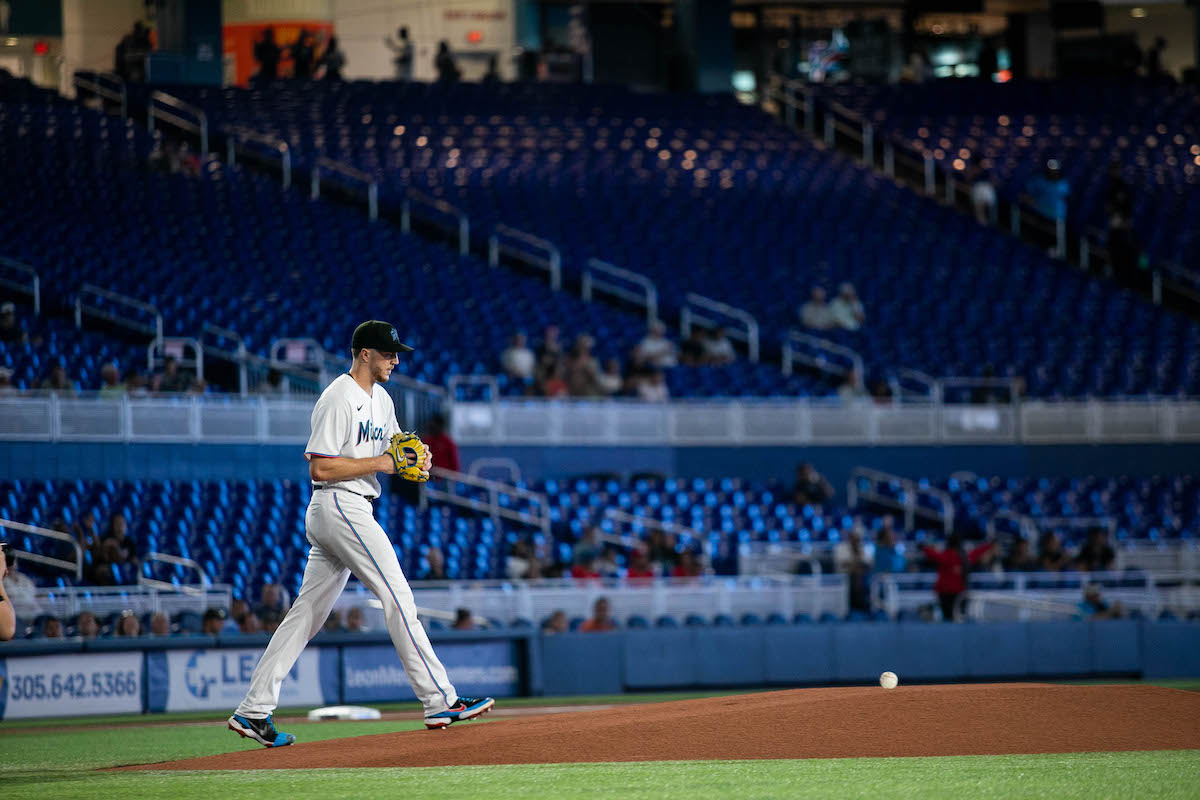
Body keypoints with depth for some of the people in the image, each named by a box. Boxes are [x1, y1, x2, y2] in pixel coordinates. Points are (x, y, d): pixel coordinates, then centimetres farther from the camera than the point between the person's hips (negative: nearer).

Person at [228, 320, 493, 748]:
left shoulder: (381, 400, 17)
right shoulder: (338, 399, -14)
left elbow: (393, 452, 23)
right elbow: (320, 468, -18)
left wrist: (416, 460, 1)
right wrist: (380, 462, -18)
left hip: (354, 512, 10)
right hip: (339, 507, -10)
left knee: (307, 612, 7)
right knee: (397, 596, -10)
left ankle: (253, 711, 7)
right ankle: (439, 701, -9)